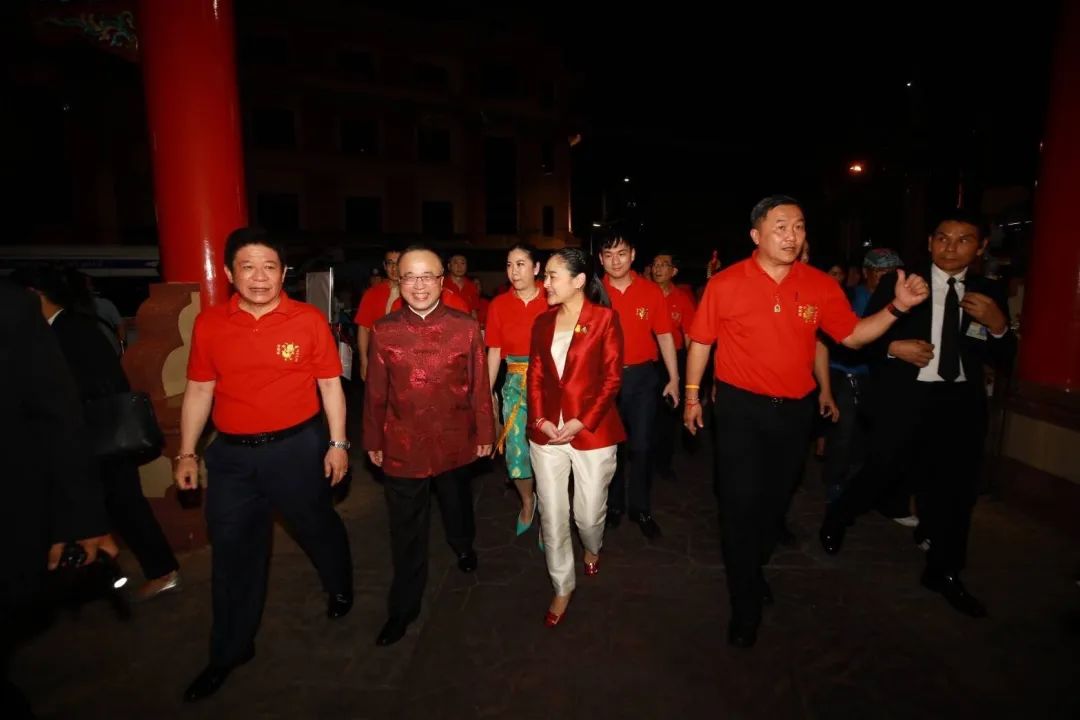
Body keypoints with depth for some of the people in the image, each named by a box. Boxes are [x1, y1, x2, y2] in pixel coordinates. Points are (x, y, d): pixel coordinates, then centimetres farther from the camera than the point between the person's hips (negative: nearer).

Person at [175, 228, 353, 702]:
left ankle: (341, 588, 49)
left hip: (298, 446, -2)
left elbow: (330, 384, -3)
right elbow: (199, 391, 7)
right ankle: (229, 651, 35)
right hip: (230, 453, 3)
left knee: (318, 527, 17)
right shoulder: (209, 324, -1)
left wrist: (338, 443, -6)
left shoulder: (309, 320, -8)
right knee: (232, 551, 14)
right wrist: (186, 453, 7)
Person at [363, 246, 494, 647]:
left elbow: (479, 385, -4)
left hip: (455, 441, 1)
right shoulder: (383, 331, -6)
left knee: (457, 506, 26)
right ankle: (403, 608, 31)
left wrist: (484, 433, -1)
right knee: (406, 530, 11)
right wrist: (373, 441, 3)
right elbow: (376, 392, -1)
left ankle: (464, 548, 59)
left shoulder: (465, 327, -8)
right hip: (402, 445, 0)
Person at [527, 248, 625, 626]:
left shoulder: (605, 318, -5)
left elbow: (612, 378, -8)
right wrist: (540, 419, -7)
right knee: (552, 516, 8)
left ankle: (592, 548, 46)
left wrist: (582, 422, -15)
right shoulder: (542, 322, 8)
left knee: (589, 513, 10)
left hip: (592, 432, -3)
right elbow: (535, 376, 8)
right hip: (546, 432, 4)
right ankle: (562, 588, 29)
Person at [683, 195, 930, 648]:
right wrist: (692, 394, 0)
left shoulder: (821, 285, -1)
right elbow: (701, 341, -2)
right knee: (741, 503, -1)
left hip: (795, 409, 4)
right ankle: (745, 605, 19)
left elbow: (852, 335, 6)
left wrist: (897, 307, -9)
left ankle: (754, 568, 47)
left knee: (775, 498, 19)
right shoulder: (726, 283, -10)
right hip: (740, 408, -3)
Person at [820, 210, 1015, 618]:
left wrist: (998, 325, -12)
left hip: (962, 400, 4)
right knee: (884, 470, 1)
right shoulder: (898, 283, -2)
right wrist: (893, 347, -19)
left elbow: (1002, 360, 5)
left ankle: (944, 574, 31)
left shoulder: (988, 294, 7)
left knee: (956, 486, 12)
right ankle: (836, 520, 31)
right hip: (907, 395, -4)